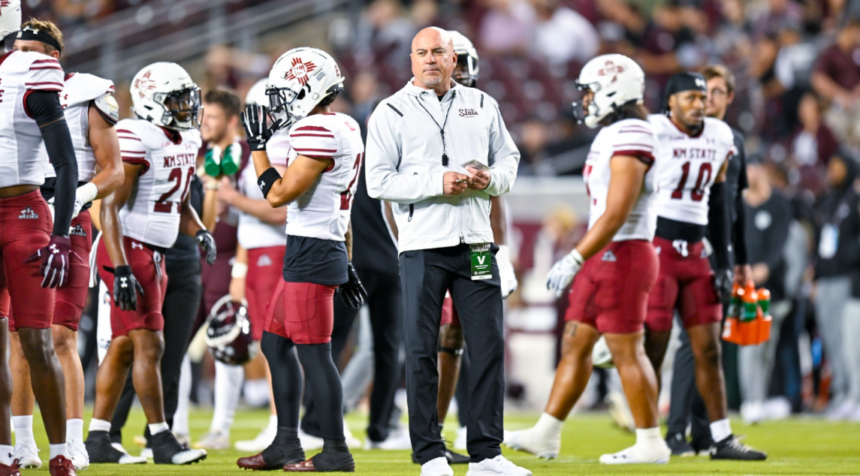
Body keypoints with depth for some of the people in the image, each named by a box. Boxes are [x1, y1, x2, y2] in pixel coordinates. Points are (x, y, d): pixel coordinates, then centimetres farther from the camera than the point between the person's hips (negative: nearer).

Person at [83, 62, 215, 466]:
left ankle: (97, 439, 15)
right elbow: (111, 206, -19)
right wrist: (122, 269, -24)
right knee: (150, 344, -9)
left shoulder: (186, 141, 11)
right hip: (129, 251, -9)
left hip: (155, 255, 9)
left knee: (124, 346, 11)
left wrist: (199, 232, 2)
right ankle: (161, 440, -5)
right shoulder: (136, 140, -17)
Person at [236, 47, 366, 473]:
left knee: (314, 352, -6)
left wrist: (257, 146, -7)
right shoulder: (344, 130, 15)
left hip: (312, 253, -10)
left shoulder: (319, 133, -18)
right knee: (275, 343, 15)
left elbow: (278, 194, -18)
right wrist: (346, 264, 24)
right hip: (320, 251, 10)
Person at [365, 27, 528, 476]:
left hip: (475, 242, 3)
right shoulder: (392, 113, 0)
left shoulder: (482, 106, 12)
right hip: (423, 245, -3)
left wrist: (491, 179, -5)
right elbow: (379, 181, -6)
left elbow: (508, 158, 18)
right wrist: (436, 184, -17)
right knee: (421, 350, -2)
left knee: (489, 346, 2)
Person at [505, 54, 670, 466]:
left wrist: (574, 260, -22)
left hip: (622, 257, -10)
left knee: (626, 352, -4)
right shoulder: (611, 137, 15)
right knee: (575, 344, 10)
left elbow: (616, 215, -22)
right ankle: (546, 435, 13)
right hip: (604, 259, 10)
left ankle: (650, 443, 2)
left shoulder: (630, 139, -17)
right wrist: (581, 261, 22)